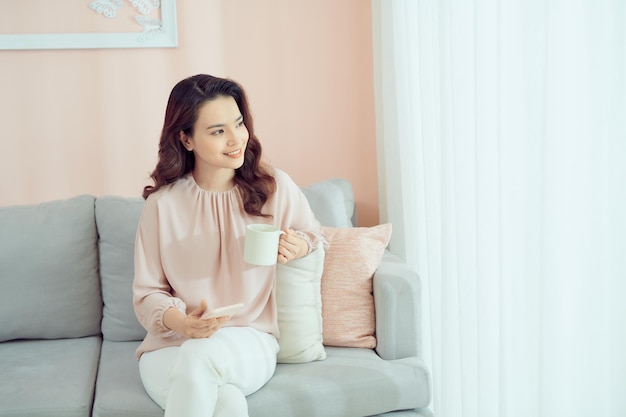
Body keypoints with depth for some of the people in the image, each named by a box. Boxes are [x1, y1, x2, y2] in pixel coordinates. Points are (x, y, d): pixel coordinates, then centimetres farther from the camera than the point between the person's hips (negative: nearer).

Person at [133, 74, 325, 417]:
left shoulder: (276, 187, 0)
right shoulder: (162, 204, -2)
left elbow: (316, 239, 17)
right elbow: (147, 292, 1)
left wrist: (300, 247, -9)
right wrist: (180, 322, -21)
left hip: (251, 342, 1)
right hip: (170, 347, 0)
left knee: (200, 355, -35)